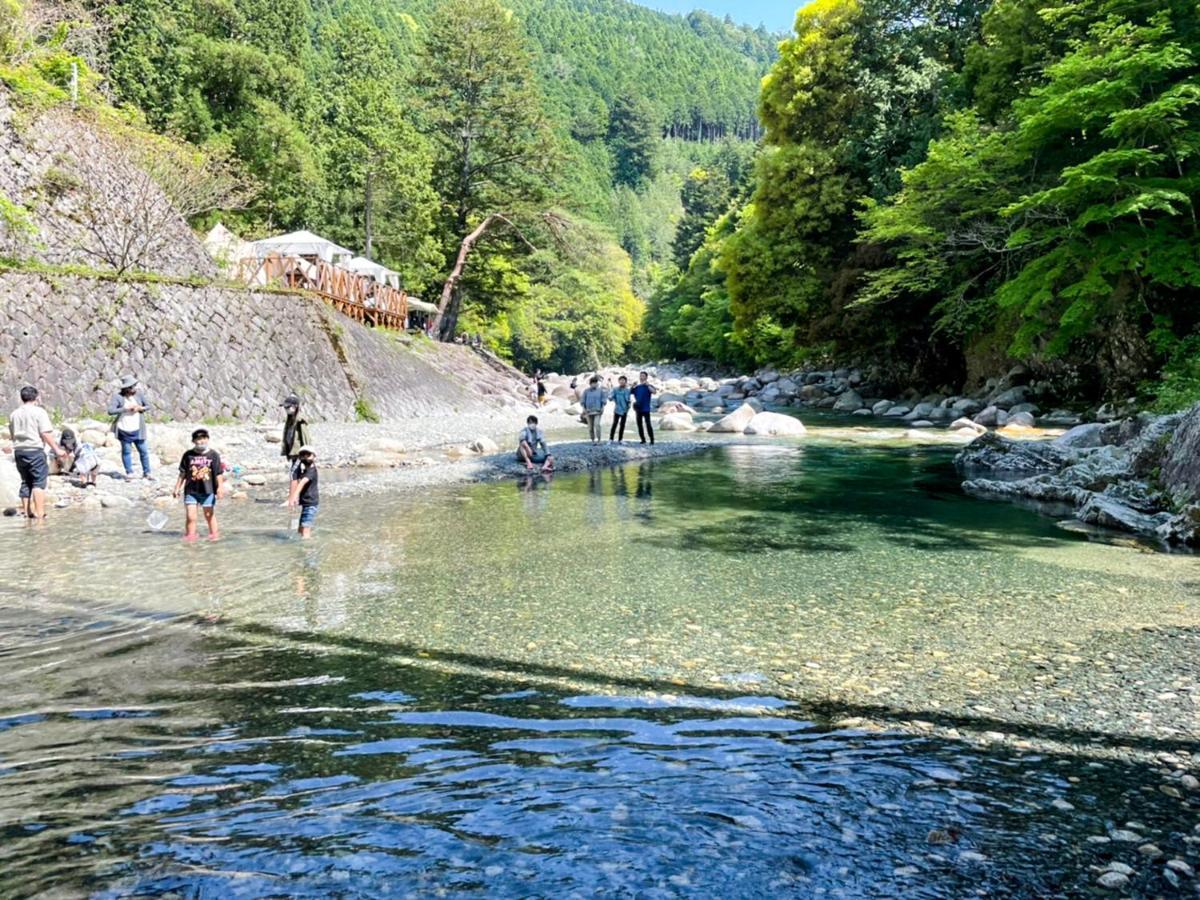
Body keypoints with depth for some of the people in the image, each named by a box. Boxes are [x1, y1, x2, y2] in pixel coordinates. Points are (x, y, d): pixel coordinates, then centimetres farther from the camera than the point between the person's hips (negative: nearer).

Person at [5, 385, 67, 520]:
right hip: (35, 450, -6)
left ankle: (27, 512, 19)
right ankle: (40, 514, -14)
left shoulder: (14, 414, 12)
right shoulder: (39, 411, -7)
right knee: (39, 482, -7)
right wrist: (57, 450, -11)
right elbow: (46, 434, -14)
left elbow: (12, 435, 17)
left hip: (19, 451, 6)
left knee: (25, 482, 15)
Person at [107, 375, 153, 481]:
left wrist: (140, 408, -11)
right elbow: (110, 411, -20)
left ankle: (146, 472, 17)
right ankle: (129, 473, 22)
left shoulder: (138, 393, -2)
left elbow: (148, 406, 10)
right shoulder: (117, 397, -11)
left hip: (137, 430, 2)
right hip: (124, 430, -2)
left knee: (143, 451, 5)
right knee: (126, 451, 9)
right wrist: (126, 408, -21)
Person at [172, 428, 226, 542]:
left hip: (208, 491, -1)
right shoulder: (188, 455, 2)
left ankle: (214, 533, 26)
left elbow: (219, 473, -2)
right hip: (190, 491, 1)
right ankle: (190, 535, 8)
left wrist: (220, 487, -10)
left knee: (209, 515, 11)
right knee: (190, 516, -3)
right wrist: (177, 488, 11)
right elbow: (182, 473, 9)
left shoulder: (213, 455, -2)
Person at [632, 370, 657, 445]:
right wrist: (633, 387, -6)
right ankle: (643, 440, 17)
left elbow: (654, 392, -21)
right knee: (639, 424, 8)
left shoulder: (648, 386, -2)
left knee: (648, 424, -11)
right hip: (638, 409, 5)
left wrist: (648, 385, -24)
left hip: (646, 409, -5)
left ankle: (652, 440, -8)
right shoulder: (636, 387, 12)